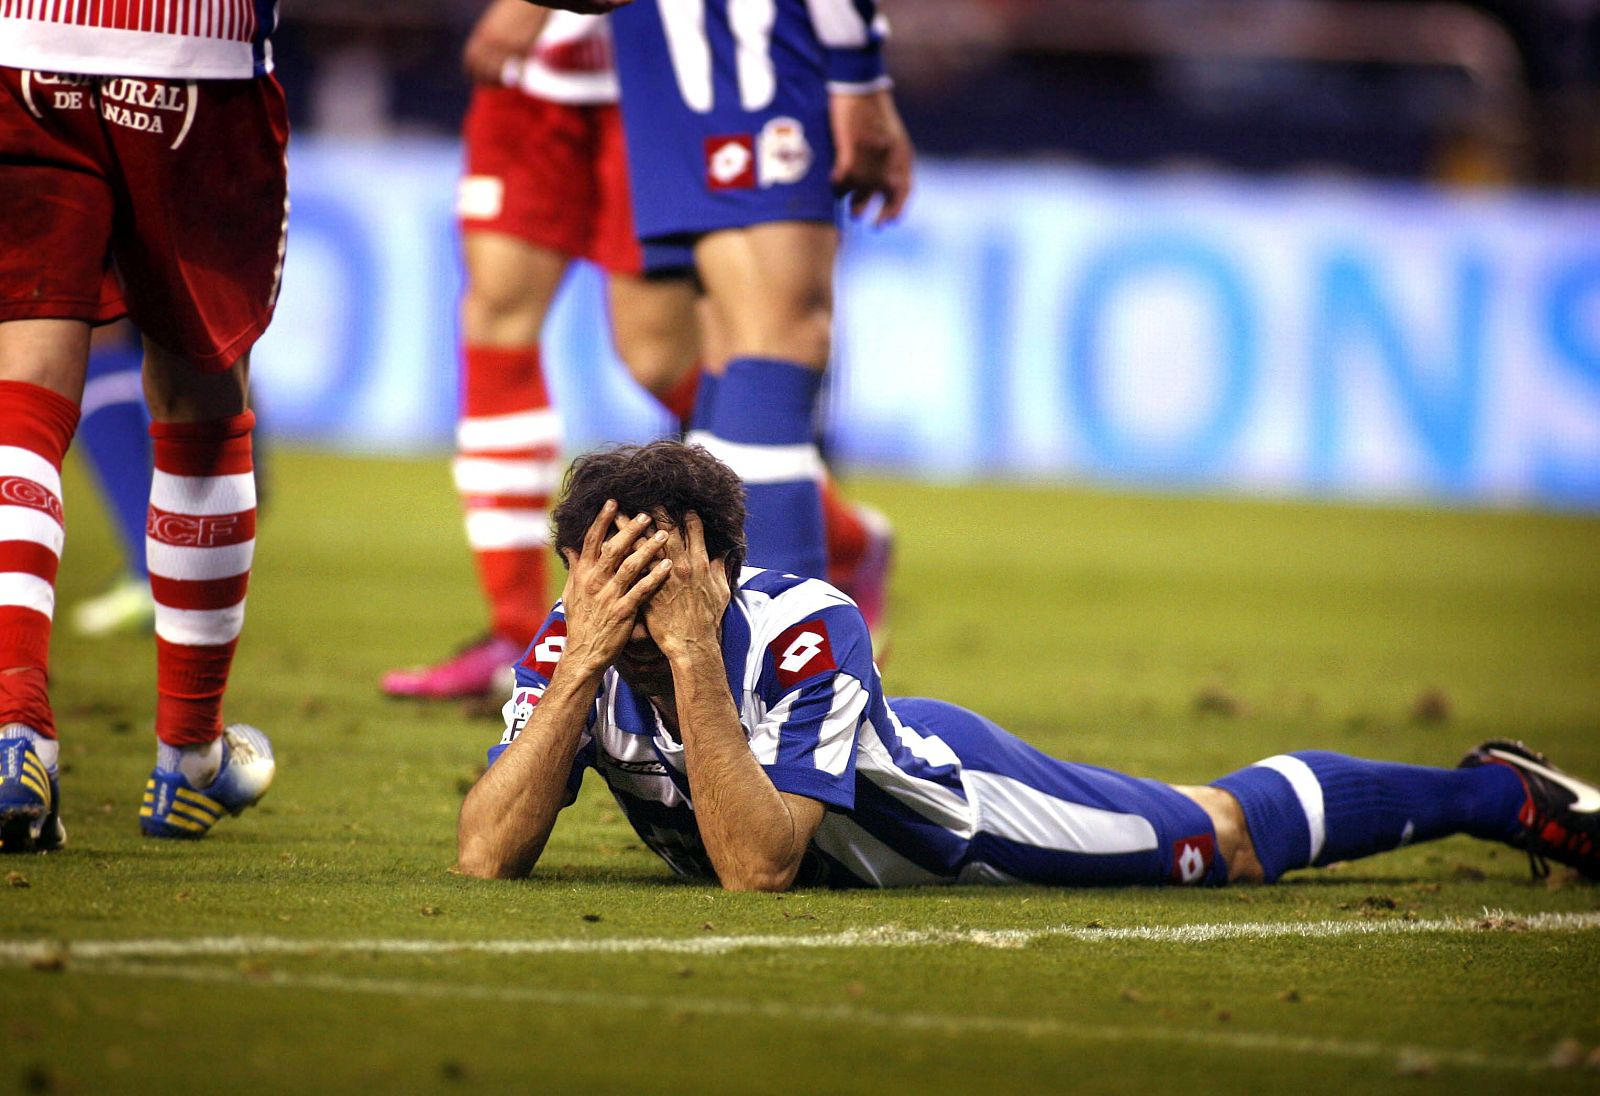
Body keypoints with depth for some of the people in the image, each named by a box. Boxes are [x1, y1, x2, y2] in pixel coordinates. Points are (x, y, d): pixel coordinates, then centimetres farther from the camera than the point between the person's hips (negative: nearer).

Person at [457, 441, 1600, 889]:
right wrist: (588, 662, -48)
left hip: (961, 809, -5)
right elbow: (488, 857, -39)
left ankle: (1500, 793, 38)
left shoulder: (800, 629, -41)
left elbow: (759, 867, -47)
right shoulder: (570, 651, -29)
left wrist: (692, 658, -54)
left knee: (1224, 837, 14)